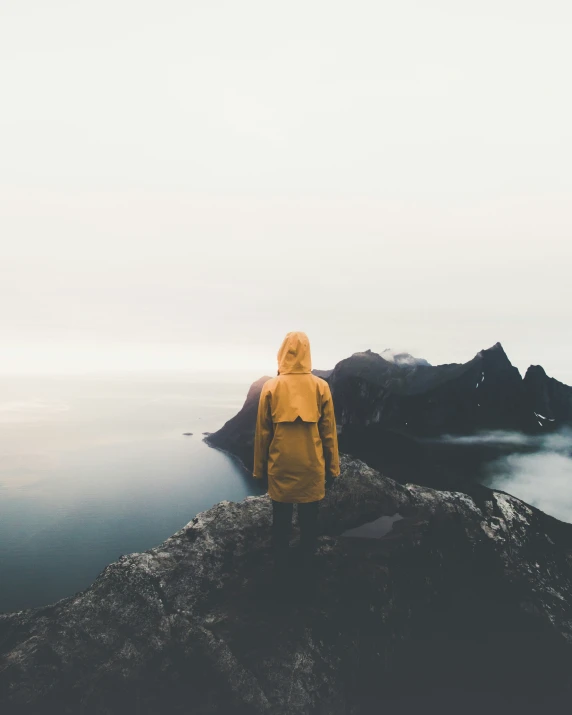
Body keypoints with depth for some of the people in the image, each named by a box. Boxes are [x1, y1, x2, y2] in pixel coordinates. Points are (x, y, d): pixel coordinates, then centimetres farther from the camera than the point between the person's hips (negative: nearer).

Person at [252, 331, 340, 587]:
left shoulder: (270, 387, -7)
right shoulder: (321, 387, -7)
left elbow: (262, 433, -2)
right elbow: (329, 432, -2)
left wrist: (259, 468, 8)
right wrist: (333, 467, 8)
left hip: (280, 467, 0)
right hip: (312, 466, 0)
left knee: (281, 522, 14)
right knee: (309, 522, 14)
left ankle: (280, 572, 25)